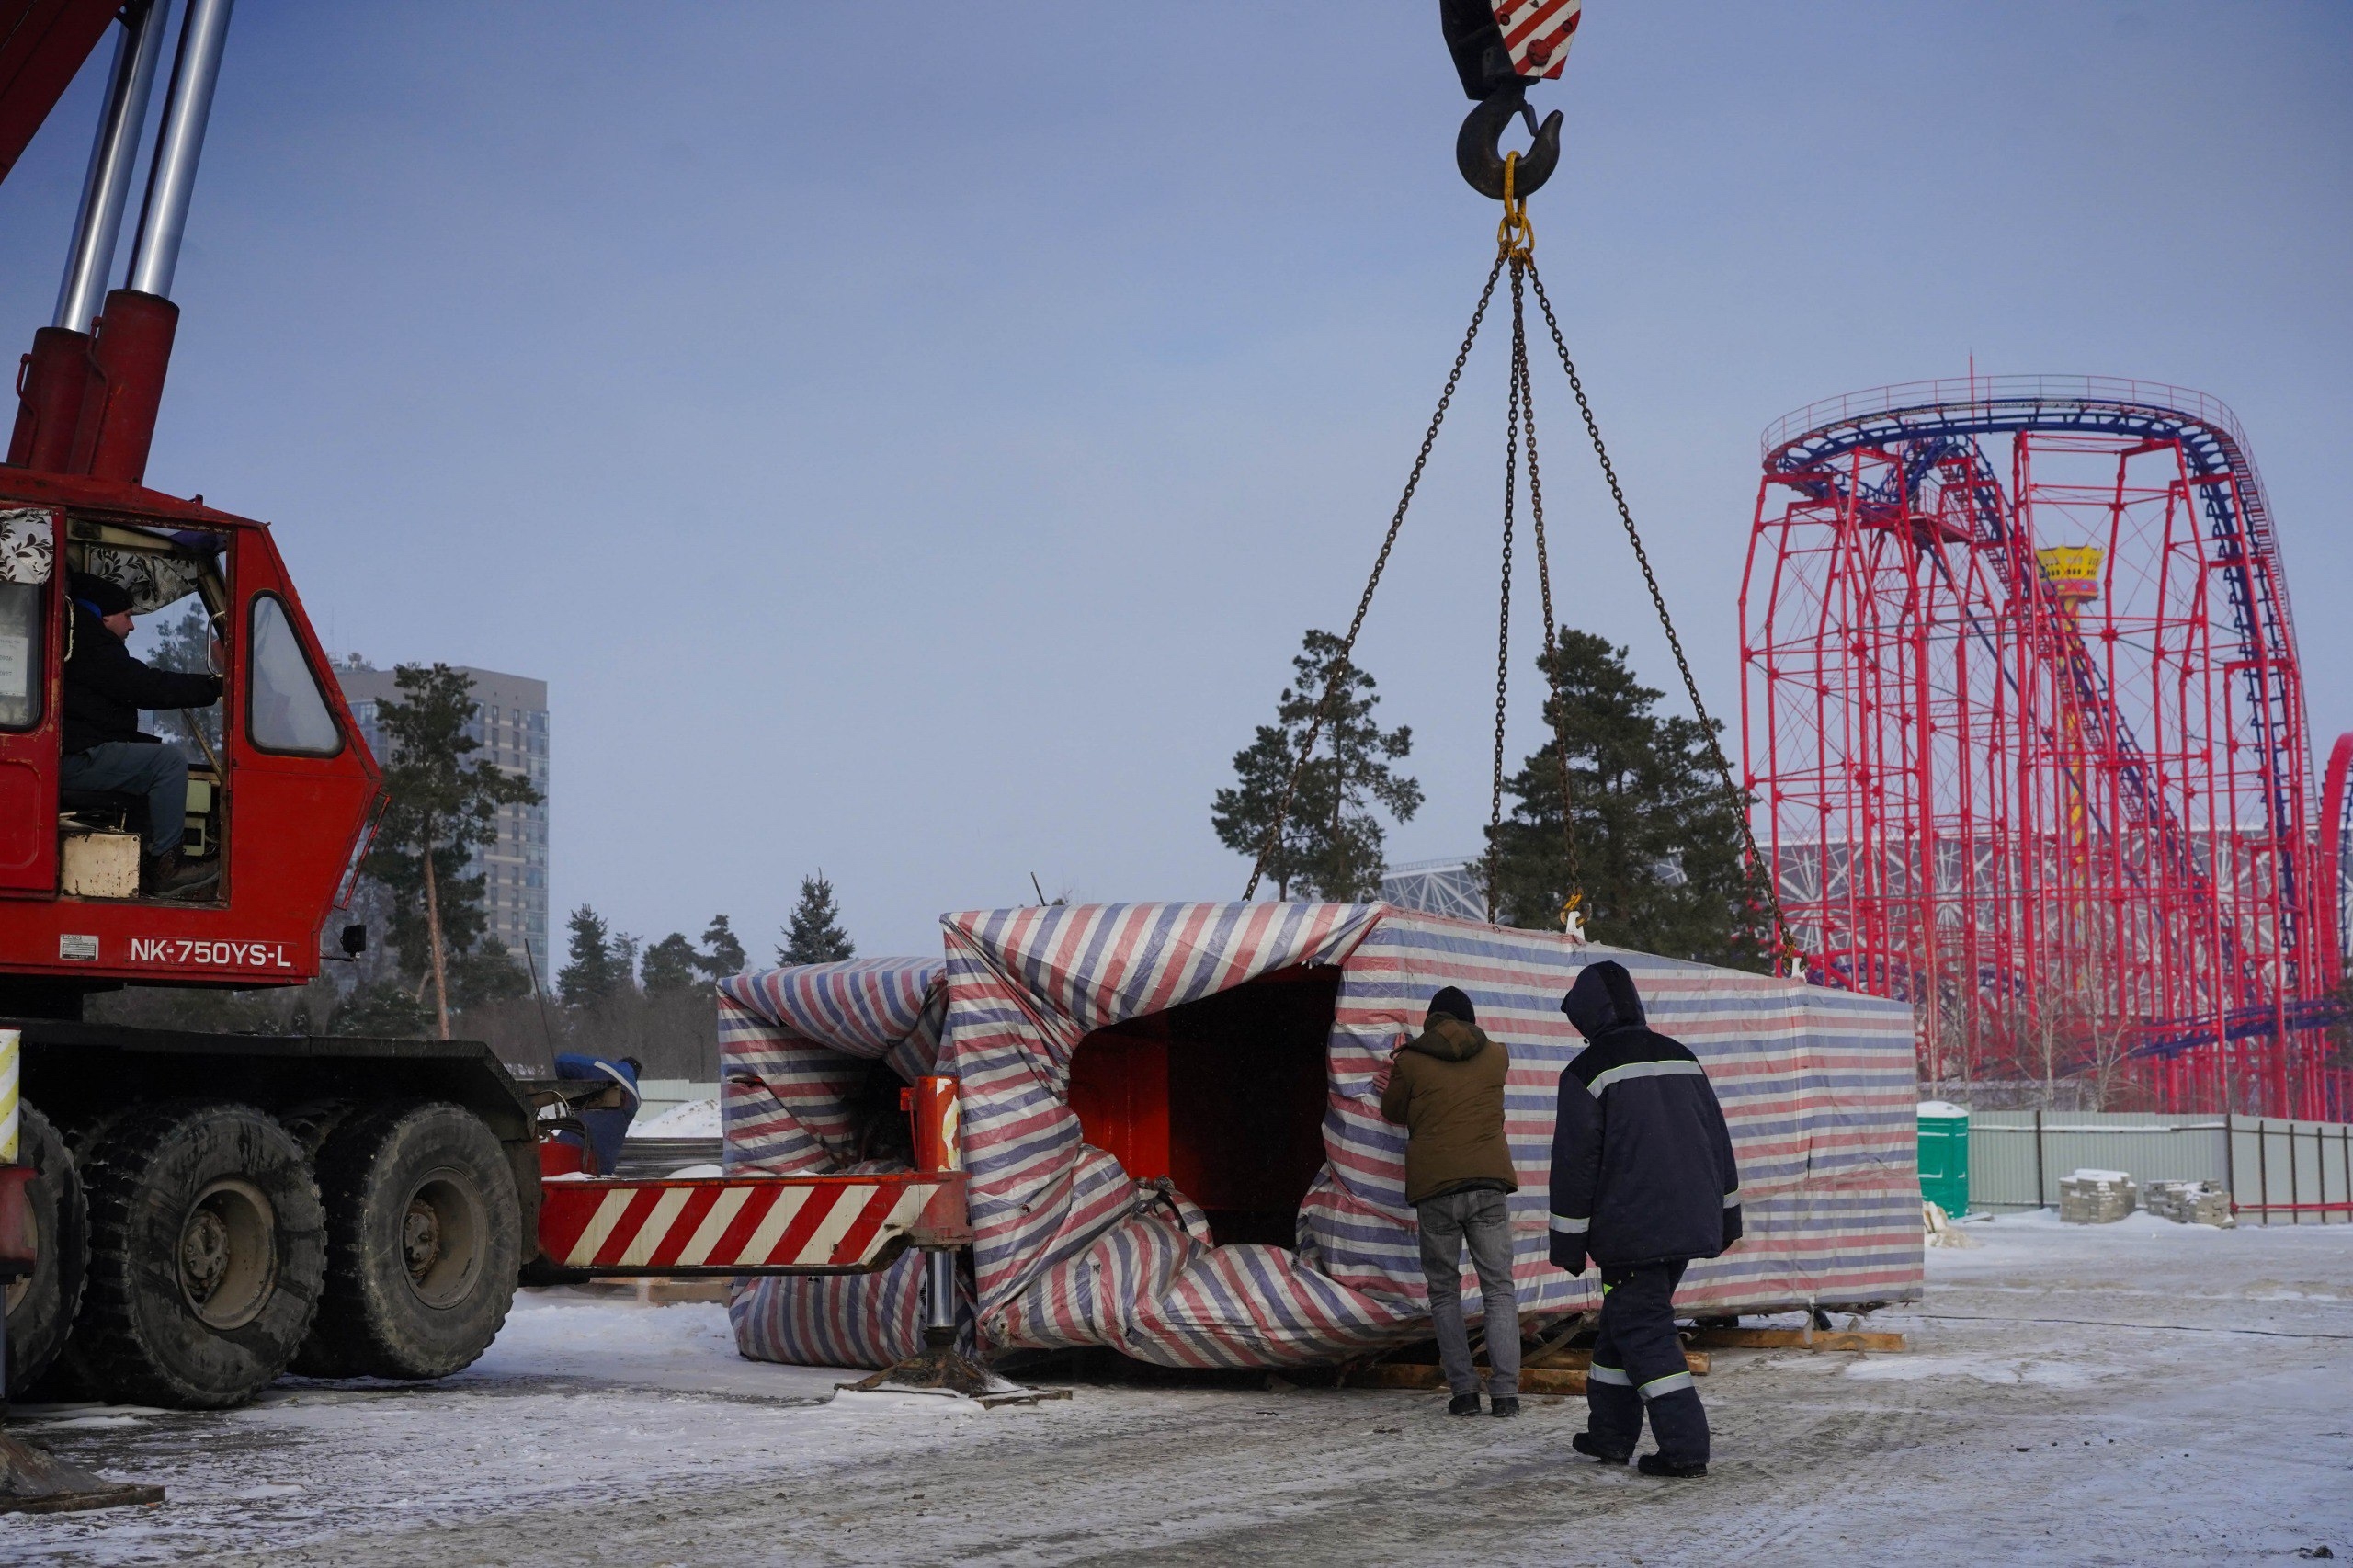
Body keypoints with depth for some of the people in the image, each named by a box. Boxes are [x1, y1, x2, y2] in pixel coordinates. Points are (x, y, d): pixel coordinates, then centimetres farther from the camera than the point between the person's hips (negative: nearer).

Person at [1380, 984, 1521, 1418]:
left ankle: (1463, 1389, 1)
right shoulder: (1497, 1056, 10)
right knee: (1499, 1288, 5)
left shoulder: (1411, 1062, 2)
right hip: (1489, 1184, 1)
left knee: (1444, 1292, 10)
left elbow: (1392, 1111, 16)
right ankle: (1505, 1391, -6)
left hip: (1434, 1188, -1)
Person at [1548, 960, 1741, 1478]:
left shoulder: (1587, 1072, -9)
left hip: (1631, 1234, -7)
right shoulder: (1682, 1059, 12)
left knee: (1643, 1333, -3)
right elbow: (1717, 1140, 16)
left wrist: (1569, 1242, -3)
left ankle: (1684, 1446, -11)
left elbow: (1574, 1162, -9)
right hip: (1691, 1224, 7)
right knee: (1624, 1323, 17)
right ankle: (1611, 1434, 23)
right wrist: (1725, 1217, 23)